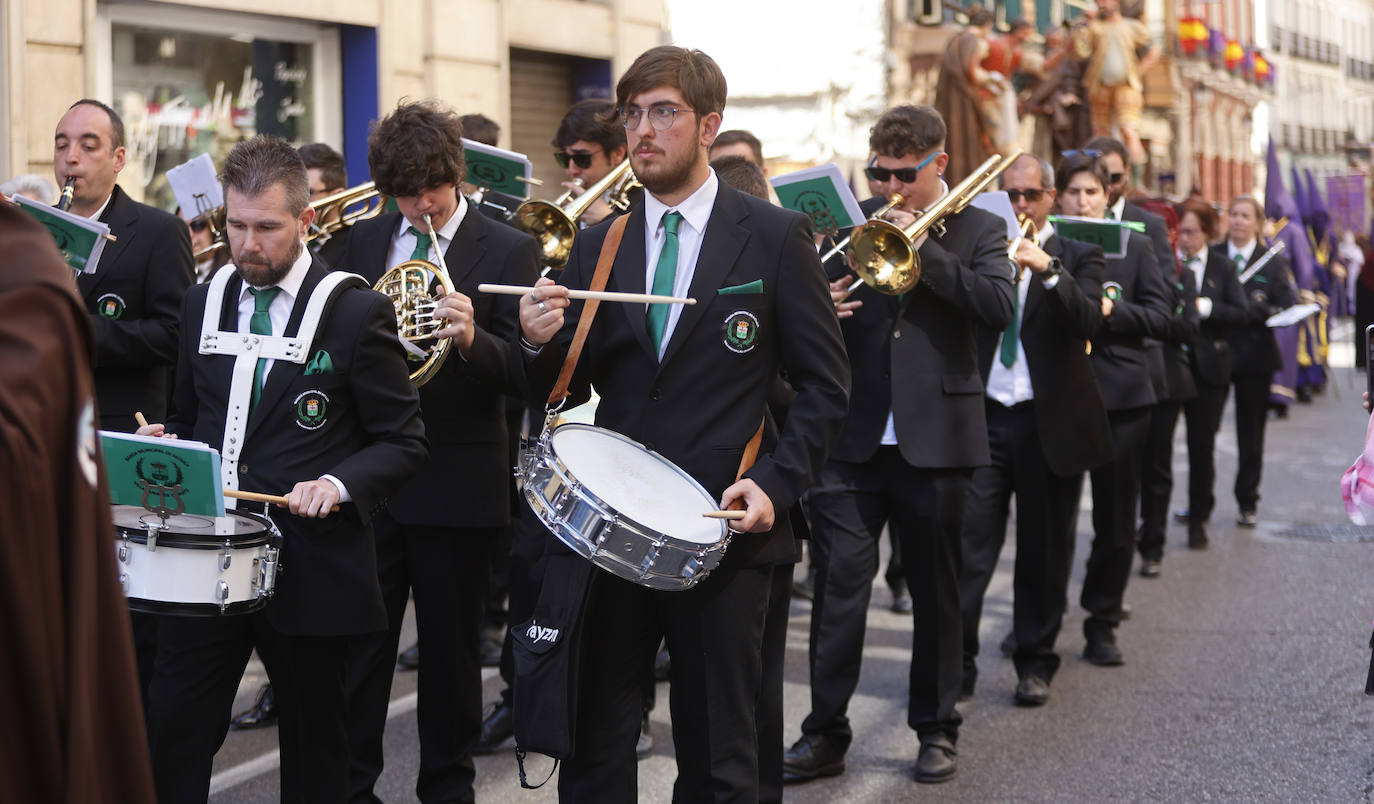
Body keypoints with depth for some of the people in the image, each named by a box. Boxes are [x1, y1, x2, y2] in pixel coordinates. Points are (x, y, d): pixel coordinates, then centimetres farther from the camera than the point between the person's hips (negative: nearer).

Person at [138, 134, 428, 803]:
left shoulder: (356, 312, -7)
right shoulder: (204, 303, 9)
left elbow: (403, 442, -4)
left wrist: (338, 485, -22)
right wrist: (165, 441, -1)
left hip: (309, 564, -4)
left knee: (313, 749, 10)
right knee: (171, 744, 0)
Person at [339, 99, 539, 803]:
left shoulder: (508, 250, -3)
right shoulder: (364, 240, 9)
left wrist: (472, 340, -30)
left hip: (457, 482, -3)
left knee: (450, 651, 8)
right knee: (357, 645, 6)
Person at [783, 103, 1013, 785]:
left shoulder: (977, 230, 3)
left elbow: (998, 307, -13)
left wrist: (923, 247, -17)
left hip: (935, 439, -1)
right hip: (851, 439, 2)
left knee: (935, 592, 9)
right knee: (837, 585, -1)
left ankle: (936, 730, 21)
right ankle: (825, 733, 6)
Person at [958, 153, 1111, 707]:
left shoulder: (1077, 256, 4)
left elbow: (1089, 321, -13)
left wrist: (1048, 269, -25)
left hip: (1049, 421, -1)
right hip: (982, 416, 1)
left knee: (1044, 550, 7)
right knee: (969, 542, -6)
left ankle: (1035, 664, 18)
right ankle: (957, 661, -1)